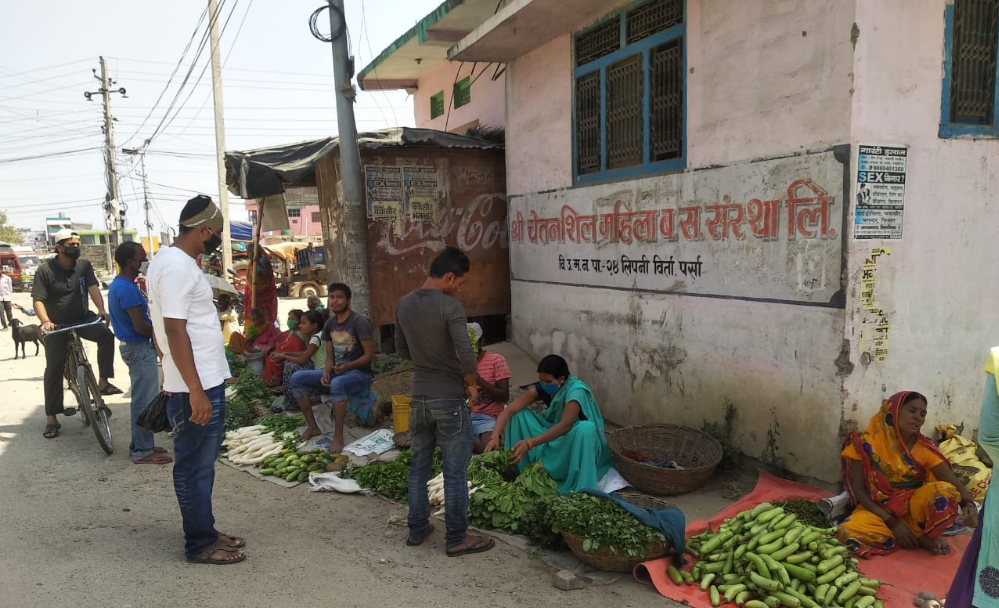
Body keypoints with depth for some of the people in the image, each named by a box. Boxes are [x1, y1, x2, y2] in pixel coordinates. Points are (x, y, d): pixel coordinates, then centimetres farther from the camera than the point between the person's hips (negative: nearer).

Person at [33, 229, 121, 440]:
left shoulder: (84, 265, -4)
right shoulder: (45, 270, -11)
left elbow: (93, 288, -16)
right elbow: (38, 300, -15)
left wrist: (101, 310, -33)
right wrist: (45, 321, -33)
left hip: (82, 319, 1)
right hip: (58, 324, -1)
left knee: (106, 335, -29)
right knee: (54, 368, 2)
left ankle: (103, 382, -16)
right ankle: (51, 418, 9)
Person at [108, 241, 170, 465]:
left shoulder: (118, 285, 12)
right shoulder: (127, 288, -21)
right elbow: (140, 326, -23)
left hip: (132, 345, 10)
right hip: (140, 348, -10)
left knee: (141, 399, 17)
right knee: (145, 400, -3)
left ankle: (140, 444, 26)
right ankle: (143, 451, 4)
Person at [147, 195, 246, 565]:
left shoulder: (176, 259, 13)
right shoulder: (176, 267, -20)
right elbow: (175, 331, -24)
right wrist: (196, 392, -25)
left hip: (207, 380, 10)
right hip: (196, 386, -10)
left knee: (201, 462, 18)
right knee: (195, 465, 2)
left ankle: (205, 532, 30)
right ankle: (200, 544, 14)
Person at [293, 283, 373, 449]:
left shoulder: (359, 322, -14)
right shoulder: (329, 324, 7)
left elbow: (370, 355, -16)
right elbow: (330, 356, 10)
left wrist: (349, 365, -31)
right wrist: (326, 372, -11)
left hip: (360, 373, -7)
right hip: (337, 372, 8)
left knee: (337, 384, -40)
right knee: (297, 378, -6)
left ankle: (338, 437, -32)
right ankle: (312, 426, 0)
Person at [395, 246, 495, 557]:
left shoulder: (403, 304, 2)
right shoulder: (450, 306, -19)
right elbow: (466, 355, -25)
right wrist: (472, 384, -9)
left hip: (419, 398, 6)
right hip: (450, 400, -6)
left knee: (419, 465, 18)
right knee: (455, 472, 5)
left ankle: (417, 529, 29)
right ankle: (457, 538, 15)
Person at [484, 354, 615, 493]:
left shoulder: (576, 391, -28)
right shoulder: (541, 388, -12)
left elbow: (564, 425, -40)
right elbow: (509, 410, -18)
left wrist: (529, 443, -47)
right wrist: (495, 437, -35)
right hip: (552, 434, 5)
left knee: (586, 428, -39)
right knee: (519, 415, -12)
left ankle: (583, 488, -39)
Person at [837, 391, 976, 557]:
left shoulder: (924, 447, -2)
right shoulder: (867, 444, -10)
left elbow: (953, 483, -13)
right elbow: (859, 491, -10)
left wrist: (968, 504, -37)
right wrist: (893, 523, -19)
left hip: (914, 508, 1)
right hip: (879, 510, -1)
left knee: (944, 490, -29)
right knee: (848, 531, -34)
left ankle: (915, 537, -8)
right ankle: (919, 538, -14)